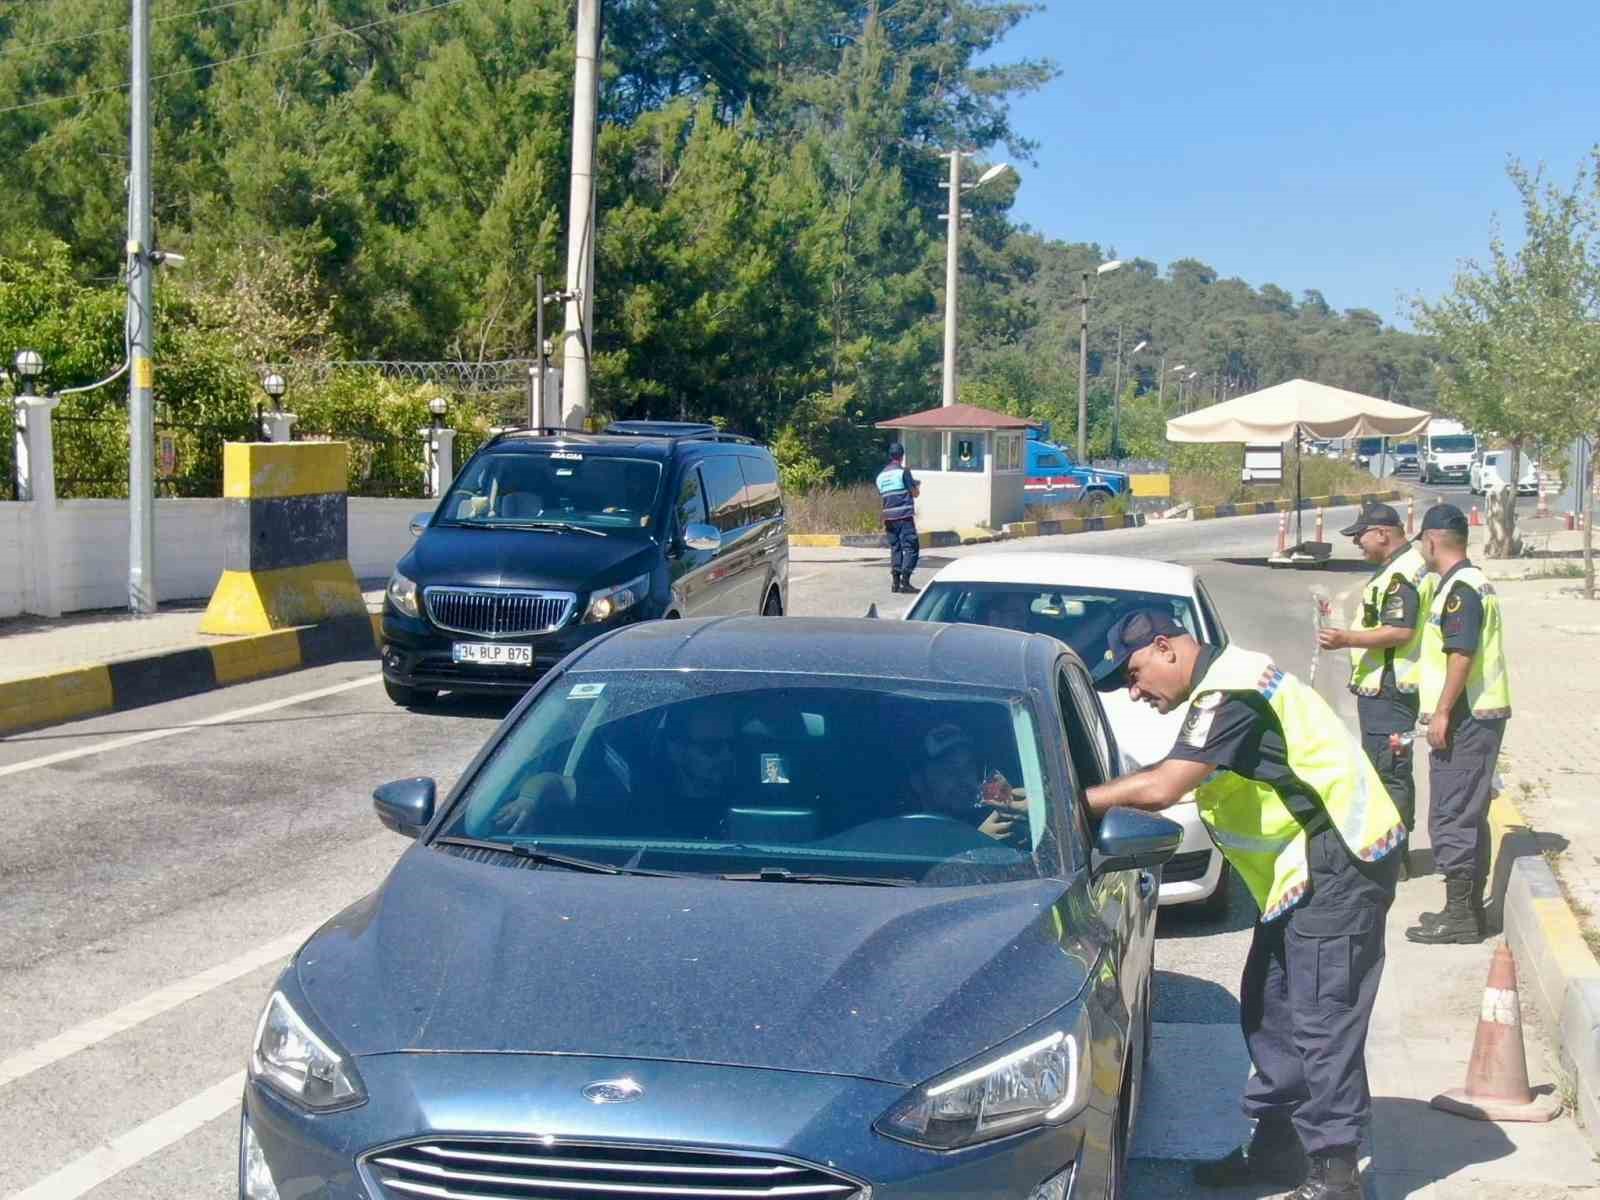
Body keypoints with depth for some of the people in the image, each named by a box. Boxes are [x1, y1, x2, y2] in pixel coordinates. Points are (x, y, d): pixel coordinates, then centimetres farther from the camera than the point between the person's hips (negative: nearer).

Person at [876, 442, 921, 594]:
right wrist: (917, 485, 18)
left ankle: (895, 582, 6)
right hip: (904, 516, -6)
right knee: (911, 547, -3)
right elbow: (915, 493, -3)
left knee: (895, 548, 12)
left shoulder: (881, 475, 13)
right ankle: (905, 582, -12)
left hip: (889, 518, 6)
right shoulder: (903, 472, -7)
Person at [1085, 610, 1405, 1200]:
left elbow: (1161, 788, -26)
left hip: (1339, 867, -11)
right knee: (1270, 1010, 15)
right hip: (1305, 871, 11)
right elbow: (1171, 780, 15)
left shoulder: (1229, 691, -20)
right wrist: (1103, 797, 3)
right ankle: (1277, 1146, 25)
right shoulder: (1221, 686, 14)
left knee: (1321, 1021, -8)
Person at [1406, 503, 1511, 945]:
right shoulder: (1473, 582, 17)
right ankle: (1469, 908, 22)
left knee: (1452, 816, -7)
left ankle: (1459, 915, -5)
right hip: (1478, 715, 11)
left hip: (1464, 720, -11)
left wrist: (1442, 713, -21)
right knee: (1468, 816, 15)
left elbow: (1462, 654, -23)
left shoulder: (1459, 588, -16)